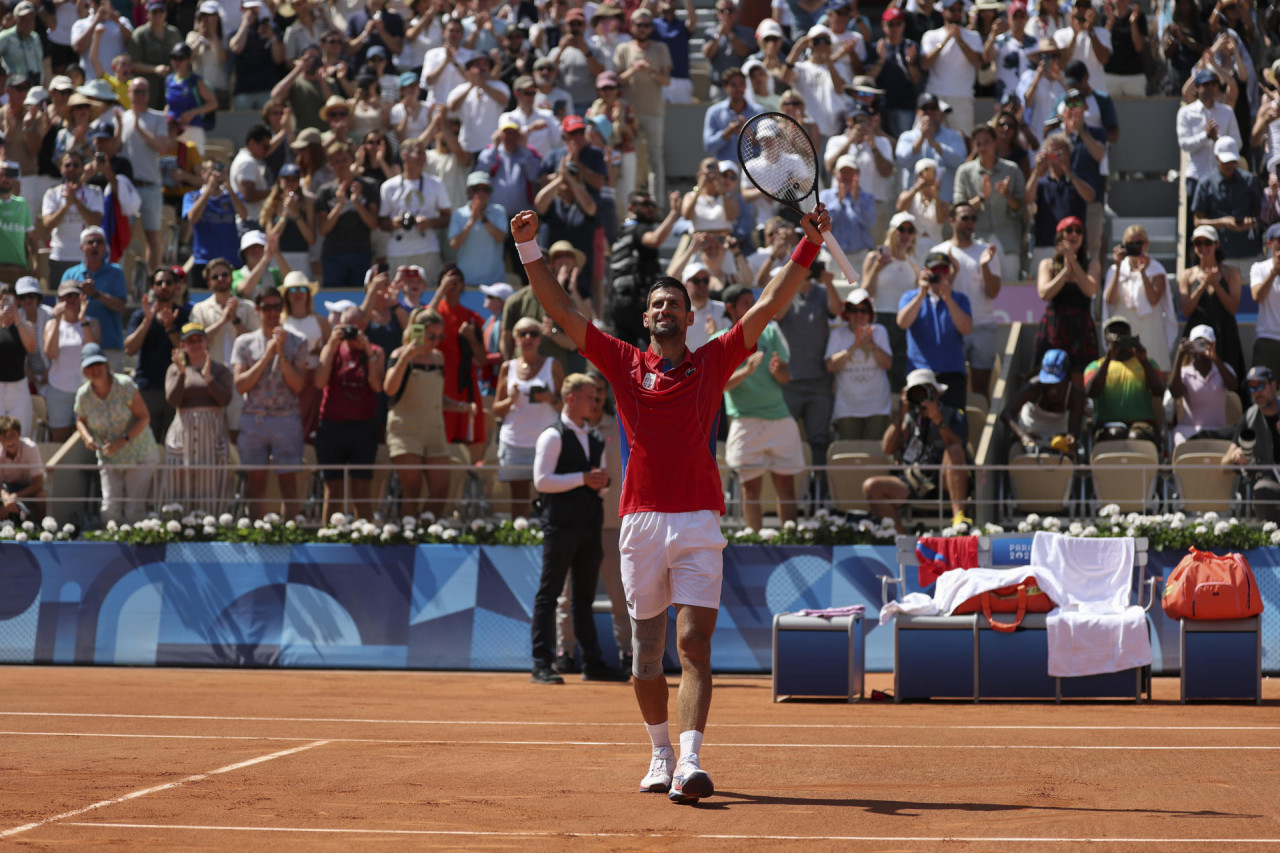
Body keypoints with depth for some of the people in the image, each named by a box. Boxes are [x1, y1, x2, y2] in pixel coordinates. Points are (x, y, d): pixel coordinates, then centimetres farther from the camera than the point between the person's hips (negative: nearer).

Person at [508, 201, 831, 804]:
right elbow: (562, 312, 7)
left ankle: (690, 762, -21)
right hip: (641, 522, 2)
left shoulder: (712, 363, 9)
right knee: (646, 651, 9)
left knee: (694, 644, -12)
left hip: (698, 525, -2)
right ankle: (660, 753, 26)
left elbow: (769, 305, 4)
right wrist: (529, 250, -2)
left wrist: (809, 246, -4)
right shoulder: (625, 364, 10)